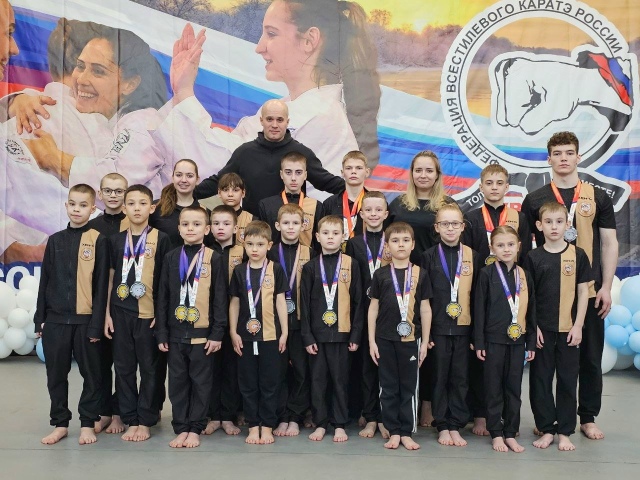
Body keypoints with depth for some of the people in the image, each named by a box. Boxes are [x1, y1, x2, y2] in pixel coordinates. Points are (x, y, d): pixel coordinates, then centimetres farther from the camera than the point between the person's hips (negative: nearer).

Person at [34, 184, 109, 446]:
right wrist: (40, 318, 6)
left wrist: (96, 323, -10)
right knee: (56, 374, 11)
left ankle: (87, 423, 19)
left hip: (85, 320, -4)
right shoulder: (55, 240, 8)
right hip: (55, 319, 4)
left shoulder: (98, 240, -4)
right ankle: (60, 423, 24)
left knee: (91, 374, 6)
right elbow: (45, 282, 10)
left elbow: (101, 285, -7)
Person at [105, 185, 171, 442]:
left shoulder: (161, 239, -2)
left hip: (149, 313, -3)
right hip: (121, 313, 3)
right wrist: (107, 313, 6)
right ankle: (130, 418, 21)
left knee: (149, 368, 5)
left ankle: (145, 421, 16)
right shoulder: (116, 240, 7)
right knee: (124, 367, 9)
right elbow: (110, 278, 10)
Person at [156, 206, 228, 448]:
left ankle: (195, 428, 17)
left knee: (201, 381, 6)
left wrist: (217, 333, -7)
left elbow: (220, 299, -3)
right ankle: (181, 428, 20)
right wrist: (161, 333, 3)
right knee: (178, 381, 9)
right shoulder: (171, 258, 5)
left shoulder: (213, 259, -3)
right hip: (176, 331, 3)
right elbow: (162, 297, 6)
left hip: (202, 332, -2)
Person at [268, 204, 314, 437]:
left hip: (301, 319, 0)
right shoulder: (270, 253, 5)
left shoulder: (309, 254, 4)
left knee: (301, 370, 4)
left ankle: (295, 418, 15)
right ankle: (282, 418, 16)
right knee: (278, 369, 5)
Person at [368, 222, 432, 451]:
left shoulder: (420, 274, 2)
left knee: (409, 387, 6)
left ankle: (406, 432, 17)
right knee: (388, 387, 7)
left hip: (411, 338, 0)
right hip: (385, 339, 0)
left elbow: (425, 309, 5)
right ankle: (393, 432, 18)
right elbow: (373, 307, 5)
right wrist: (371, 341, 2)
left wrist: (425, 342, 3)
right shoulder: (381, 274, 2)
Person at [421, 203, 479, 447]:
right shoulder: (429, 256, 1)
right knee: (440, 376, 6)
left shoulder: (471, 256, 5)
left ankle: (456, 426, 17)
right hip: (438, 326, -1)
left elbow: (477, 294, 7)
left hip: (463, 326, 2)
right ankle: (442, 426, 16)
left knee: (460, 378, 7)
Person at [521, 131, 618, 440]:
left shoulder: (597, 197, 7)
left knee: (590, 355, 7)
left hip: (589, 289, 1)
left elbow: (609, 243, 6)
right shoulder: (535, 199, 5)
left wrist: (606, 286, -2)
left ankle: (588, 418, 21)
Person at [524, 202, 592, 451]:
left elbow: (583, 292, 2)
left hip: (569, 329, 0)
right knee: (540, 379, 6)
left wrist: (578, 325, -4)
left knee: (567, 380, 6)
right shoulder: (533, 257, 1)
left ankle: (564, 432, 17)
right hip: (541, 329, 0)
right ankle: (546, 430, 18)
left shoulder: (577, 255, 1)